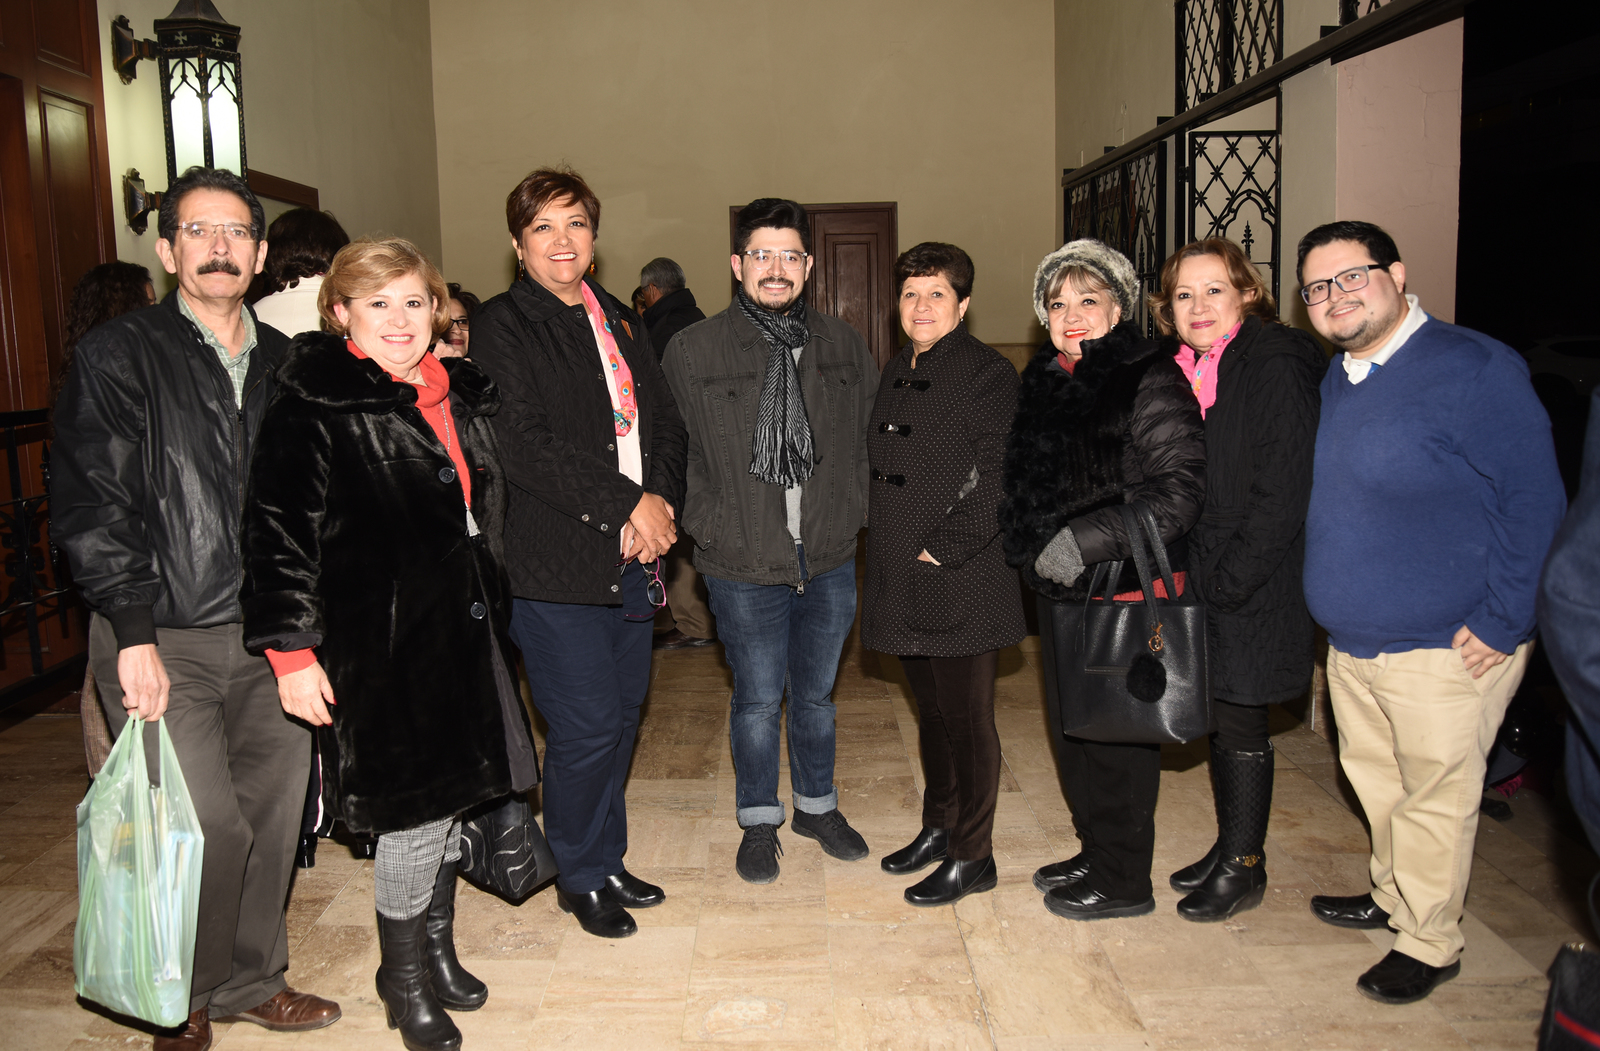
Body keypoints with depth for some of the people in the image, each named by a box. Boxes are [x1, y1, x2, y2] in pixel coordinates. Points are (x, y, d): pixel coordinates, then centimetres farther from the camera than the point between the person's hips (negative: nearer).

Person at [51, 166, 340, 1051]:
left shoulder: (284, 364, 12)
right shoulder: (118, 356, -2)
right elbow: (89, 505, -7)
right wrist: (133, 634, -14)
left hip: (269, 638, 5)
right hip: (162, 641, -4)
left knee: (274, 816, 9)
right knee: (208, 825, -8)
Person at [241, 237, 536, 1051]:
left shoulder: (459, 397, 11)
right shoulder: (314, 408, -10)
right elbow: (280, 533, -14)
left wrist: (490, 613, 21)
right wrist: (291, 649, -18)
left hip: (461, 638, 7)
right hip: (381, 645, -7)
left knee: (450, 798, 16)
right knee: (415, 811, 0)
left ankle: (438, 947, 36)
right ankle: (403, 978, 22)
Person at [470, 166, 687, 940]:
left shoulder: (620, 322, 18)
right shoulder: (500, 327, -4)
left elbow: (664, 421, 14)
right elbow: (525, 445, -15)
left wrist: (662, 499, -5)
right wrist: (627, 503, -15)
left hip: (632, 557, 7)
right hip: (556, 564, -6)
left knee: (622, 714, 14)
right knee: (587, 726, -3)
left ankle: (606, 861, 31)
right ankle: (580, 878, 19)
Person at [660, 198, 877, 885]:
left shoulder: (844, 346, 3)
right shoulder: (691, 353, -6)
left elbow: (870, 439, 11)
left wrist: (852, 515, 5)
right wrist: (708, 527, -5)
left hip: (830, 559, 3)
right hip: (744, 568, -3)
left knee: (816, 694, 18)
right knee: (758, 700, 10)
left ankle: (817, 804, 40)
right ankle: (759, 821, 31)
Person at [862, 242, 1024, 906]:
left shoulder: (988, 374, -10)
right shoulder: (896, 373, 14)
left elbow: (995, 480, -17)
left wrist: (945, 548, -17)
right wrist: (884, 541, 11)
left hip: (962, 581, -7)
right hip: (904, 579, 7)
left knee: (966, 718, 2)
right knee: (931, 711, 19)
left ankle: (972, 856, 16)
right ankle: (938, 827, 34)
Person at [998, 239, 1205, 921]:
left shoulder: (1150, 380, -11)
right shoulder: (1043, 382, 12)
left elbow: (1179, 488, -19)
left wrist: (1084, 540, -22)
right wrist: (1027, 543, 10)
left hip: (1124, 589, -8)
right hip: (1060, 589, 8)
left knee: (1116, 735, 2)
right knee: (1071, 729, 17)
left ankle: (1124, 881, 18)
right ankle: (1095, 853, 34)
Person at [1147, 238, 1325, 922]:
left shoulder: (1276, 366, -14)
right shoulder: (1181, 368, 9)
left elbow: (1282, 494, -18)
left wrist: (1228, 582, -18)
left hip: (1254, 591, -7)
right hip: (1200, 581, 7)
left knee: (1240, 723, 3)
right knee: (1219, 718, 16)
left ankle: (1244, 868, 20)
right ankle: (1231, 848, 32)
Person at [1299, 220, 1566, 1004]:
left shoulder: (1473, 368, -16)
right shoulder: (1336, 380, 8)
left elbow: (1536, 503, -17)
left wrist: (1501, 624, -18)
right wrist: (1335, 602, 14)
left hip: (1446, 648, -7)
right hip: (1351, 642, 7)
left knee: (1434, 796, 7)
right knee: (1373, 778, 21)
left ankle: (1428, 945, 24)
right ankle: (1394, 896, 42)